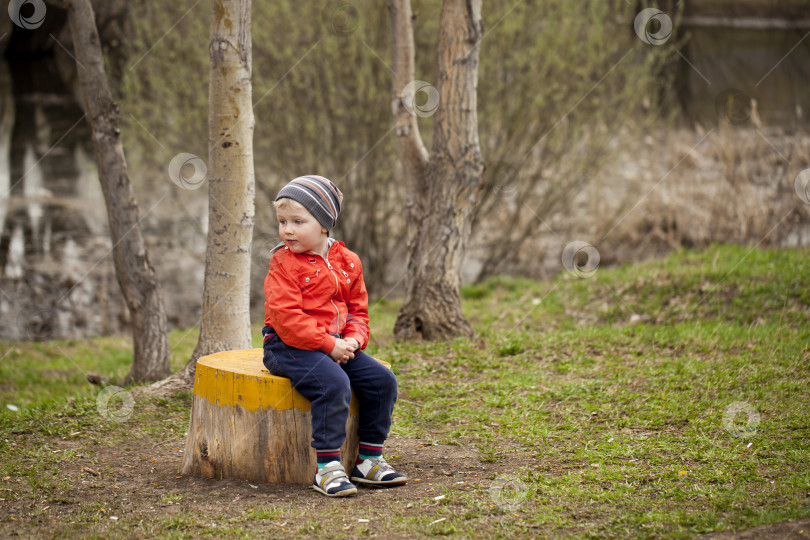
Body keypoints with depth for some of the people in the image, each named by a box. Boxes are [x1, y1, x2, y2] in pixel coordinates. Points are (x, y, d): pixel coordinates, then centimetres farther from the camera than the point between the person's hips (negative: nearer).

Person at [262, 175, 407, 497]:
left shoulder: (347, 262, 9)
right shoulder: (284, 264, -8)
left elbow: (357, 308, 16)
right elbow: (286, 318, -17)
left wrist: (354, 339, -6)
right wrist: (329, 344, -20)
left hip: (337, 346, 6)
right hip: (289, 347, -6)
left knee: (382, 380, -7)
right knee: (334, 384, -31)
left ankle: (369, 459, 5)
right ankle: (327, 468, -26)